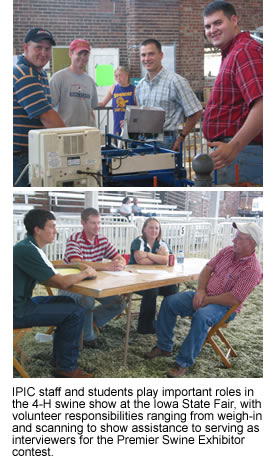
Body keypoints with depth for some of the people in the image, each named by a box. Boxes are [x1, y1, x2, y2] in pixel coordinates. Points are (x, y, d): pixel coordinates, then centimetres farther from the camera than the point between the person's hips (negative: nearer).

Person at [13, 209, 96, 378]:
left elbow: (50, 270, 24)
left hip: (22, 302, 10)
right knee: (76, 312, -10)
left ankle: (59, 356, 26)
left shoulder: (29, 246, 9)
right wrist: (86, 273, -5)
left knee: (67, 302, 20)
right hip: (16, 312, -10)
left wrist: (77, 266, 11)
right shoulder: (28, 250, -22)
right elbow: (61, 282, -23)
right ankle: (67, 368, 3)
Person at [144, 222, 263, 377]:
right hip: (204, 296, 8)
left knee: (201, 316, -38)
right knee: (169, 302, -4)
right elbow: (208, 269, 9)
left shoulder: (253, 269, -19)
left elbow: (234, 299, -25)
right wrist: (201, 290, -8)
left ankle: (184, 363, -27)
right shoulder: (228, 251, 4)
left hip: (225, 307, -8)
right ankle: (164, 347, 8)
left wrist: (207, 300, -18)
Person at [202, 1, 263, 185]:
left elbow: (262, 105, -26)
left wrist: (233, 148, -32)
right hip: (231, 148, 10)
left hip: (241, 151, -10)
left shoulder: (245, 50, -13)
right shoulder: (232, 53, 21)